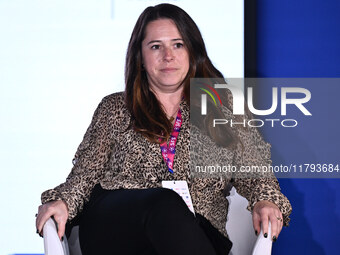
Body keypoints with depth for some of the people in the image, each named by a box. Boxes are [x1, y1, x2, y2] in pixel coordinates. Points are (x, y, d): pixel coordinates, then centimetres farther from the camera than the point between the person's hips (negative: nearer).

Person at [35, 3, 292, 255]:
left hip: (194, 234, 0)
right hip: (111, 229, 1)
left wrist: (265, 201, -8)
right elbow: (86, 173, 16)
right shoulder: (113, 109, 21)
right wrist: (62, 201, -6)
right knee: (165, 202, -35)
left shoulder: (223, 109, 19)